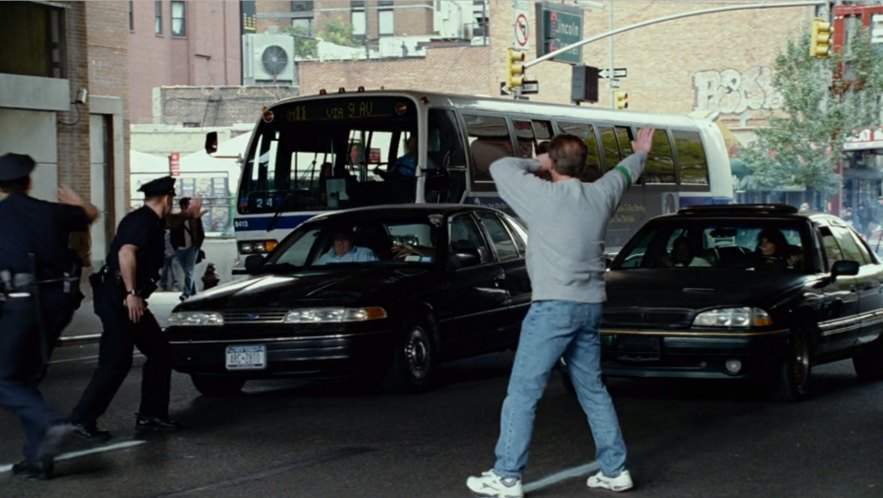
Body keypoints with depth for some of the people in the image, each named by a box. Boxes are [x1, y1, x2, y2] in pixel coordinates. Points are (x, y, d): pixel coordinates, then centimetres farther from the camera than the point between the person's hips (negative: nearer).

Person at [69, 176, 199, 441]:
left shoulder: (149, 221, 17)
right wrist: (131, 294, -31)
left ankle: (150, 415, 16)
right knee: (116, 361, -10)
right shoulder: (143, 220, -14)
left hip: (130, 299, 11)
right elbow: (126, 253, -29)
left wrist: (190, 216, 28)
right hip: (117, 298, -11)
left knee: (159, 351, 12)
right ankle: (83, 418, -4)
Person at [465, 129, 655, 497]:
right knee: (593, 390, 17)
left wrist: (535, 164, 16)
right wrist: (641, 153, 50)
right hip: (590, 307, 7)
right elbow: (624, 173, 30)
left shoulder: (544, 196, -10)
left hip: (553, 307, -7)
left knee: (522, 393, -4)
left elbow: (500, 167, 2)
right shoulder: (600, 195, 7)